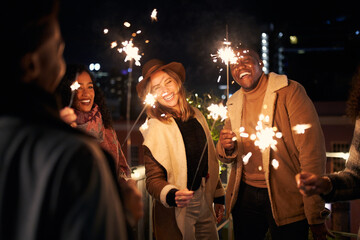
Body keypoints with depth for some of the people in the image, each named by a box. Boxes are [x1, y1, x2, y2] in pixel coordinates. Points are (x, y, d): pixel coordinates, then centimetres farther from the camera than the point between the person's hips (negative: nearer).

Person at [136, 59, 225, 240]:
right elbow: (153, 179, -15)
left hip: (205, 205, 5)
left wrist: (219, 197, 16)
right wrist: (172, 195, -33)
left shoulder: (197, 116, 5)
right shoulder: (155, 128, -13)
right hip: (175, 212, -5)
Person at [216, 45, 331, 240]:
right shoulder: (234, 104, 10)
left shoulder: (289, 92, -9)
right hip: (245, 196, 5)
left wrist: (315, 215, -18)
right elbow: (227, 156, 15)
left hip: (285, 198, -5)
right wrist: (226, 147, -11)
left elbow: (312, 151, -15)